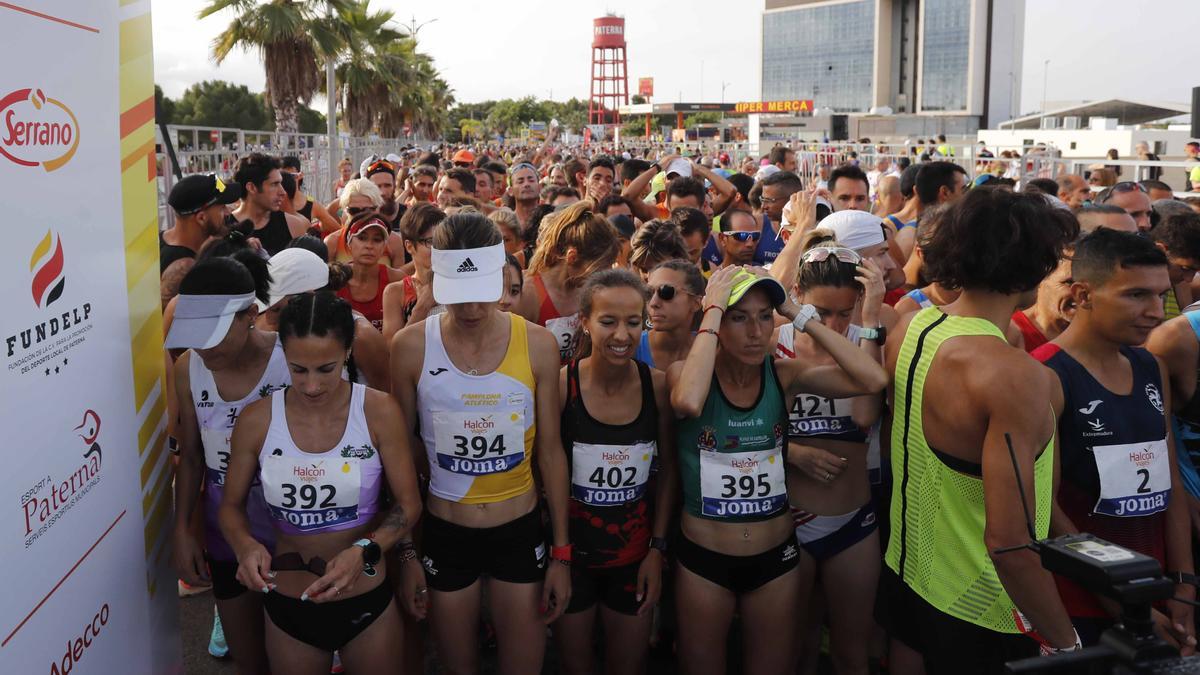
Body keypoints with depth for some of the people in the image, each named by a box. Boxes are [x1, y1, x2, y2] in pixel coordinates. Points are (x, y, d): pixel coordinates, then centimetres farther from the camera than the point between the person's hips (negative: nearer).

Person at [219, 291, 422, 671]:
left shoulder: (379, 412, -15)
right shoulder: (256, 420, -10)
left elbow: (408, 504, -8)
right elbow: (231, 505, 2)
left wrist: (364, 551, -25)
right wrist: (245, 545, -19)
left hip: (368, 602, -1)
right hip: (287, 605, 1)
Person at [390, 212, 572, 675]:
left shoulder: (537, 345, -9)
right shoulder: (411, 346, -11)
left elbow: (550, 450, -2)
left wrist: (561, 551, 0)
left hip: (519, 530, 1)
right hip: (444, 532, 0)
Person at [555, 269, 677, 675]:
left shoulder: (657, 385, -9)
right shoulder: (561, 384, -16)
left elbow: (668, 471, 1)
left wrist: (658, 548, 0)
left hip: (635, 553, 2)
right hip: (572, 551, -2)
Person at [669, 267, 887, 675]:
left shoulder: (783, 375, -6)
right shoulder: (685, 373, -13)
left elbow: (873, 379, -19)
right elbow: (688, 402, -38)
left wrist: (799, 314, -17)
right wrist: (713, 312, -28)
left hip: (776, 556, 2)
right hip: (703, 558, -2)